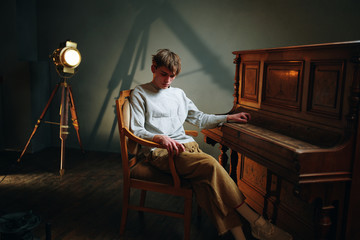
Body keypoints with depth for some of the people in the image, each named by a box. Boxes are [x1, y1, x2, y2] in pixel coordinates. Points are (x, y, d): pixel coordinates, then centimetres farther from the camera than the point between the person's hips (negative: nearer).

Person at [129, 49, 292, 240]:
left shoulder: (178, 93, 24)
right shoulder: (140, 93, 7)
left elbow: (199, 118, 30)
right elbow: (135, 131, -3)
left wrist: (229, 118, 23)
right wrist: (160, 138, -22)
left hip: (186, 145, 6)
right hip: (160, 152, -5)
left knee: (207, 179, -28)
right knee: (210, 164, -30)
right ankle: (255, 221, -25)